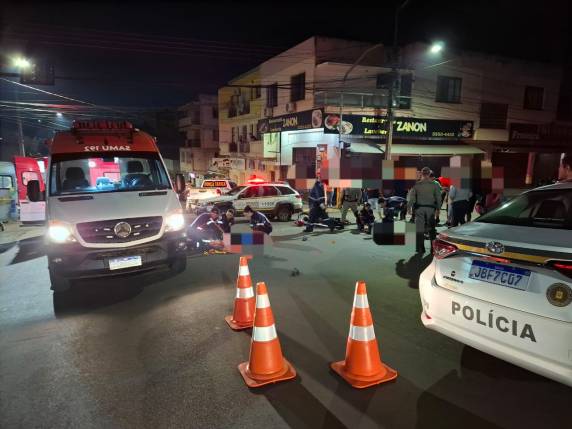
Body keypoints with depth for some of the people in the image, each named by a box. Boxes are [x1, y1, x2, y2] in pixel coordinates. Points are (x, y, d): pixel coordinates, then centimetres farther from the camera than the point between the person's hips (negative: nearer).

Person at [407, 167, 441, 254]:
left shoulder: (417, 185, -2)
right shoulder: (434, 185, 1)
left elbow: (412, 197, -2)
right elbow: (438, 198, 3)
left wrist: (410, 207, 7)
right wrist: (438, 209, 10)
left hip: (419, 208, -1)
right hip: (430, 208, 1)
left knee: (419, 229, 2)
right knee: (432, 229, 11)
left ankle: (420, 248, 3)